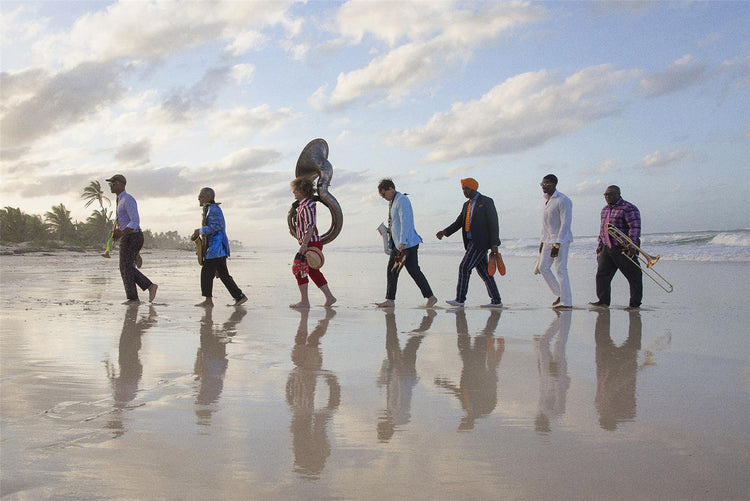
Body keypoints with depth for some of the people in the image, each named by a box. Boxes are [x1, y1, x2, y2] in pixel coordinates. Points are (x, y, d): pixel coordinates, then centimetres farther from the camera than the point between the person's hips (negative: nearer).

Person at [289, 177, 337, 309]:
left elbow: (310, 226, -25)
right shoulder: (303, 205, 15)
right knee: (313, 271, 15)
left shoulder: (306, 206, -16)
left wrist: (304, 244, -29)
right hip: (313, 243, 10)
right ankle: (329, 297, 18)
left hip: (311, 243, -10)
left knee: (299, 269, -3)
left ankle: (304, 302, 2)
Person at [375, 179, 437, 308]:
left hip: (407, 244, -10)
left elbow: (405, 222, -22)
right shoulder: (392, 202, 16)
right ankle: (390, 300, 9)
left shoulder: (402, 200, -14)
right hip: (397, 244, 10)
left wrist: (402, 242, -26)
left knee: (414, 271, -6)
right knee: (391, 270, 6)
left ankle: (431, 297, 2)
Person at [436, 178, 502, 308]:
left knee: (464, 267, -11)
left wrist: (494, 245, -15)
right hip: (472, 242, 8)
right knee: (483, 271, 8)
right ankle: (496, 301, 13)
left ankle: (460, 299, -7)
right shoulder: (467, 205, 19)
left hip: (480, 242, -8)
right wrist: (445, 232, -5)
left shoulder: (486, 202, -5)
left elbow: (493, 223, -9)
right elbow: (459, 222, 12)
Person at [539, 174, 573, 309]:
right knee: (543, 267, 7)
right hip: (548, 240, 9)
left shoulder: (563, 200, -14)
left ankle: (566, 302, -3)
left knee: (561, 269, -8)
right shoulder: (547, 200, 14)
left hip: (561, 240, -9)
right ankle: (560, 294, 19)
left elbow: (565, 223, -19)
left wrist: (557, 244, -23)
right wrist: (543, 241, 19)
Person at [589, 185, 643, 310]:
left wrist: (632, 246, -26)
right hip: (607, 248, 7)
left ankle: (635, 304, 7)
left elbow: (635, 228, -18)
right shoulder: (605, 210, 15)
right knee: (602, 274, 2)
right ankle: (604, 301, 9)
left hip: (625, 249, -7)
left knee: (634, 277, 1)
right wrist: (599, 246, 21)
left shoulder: (628, 208, -11)